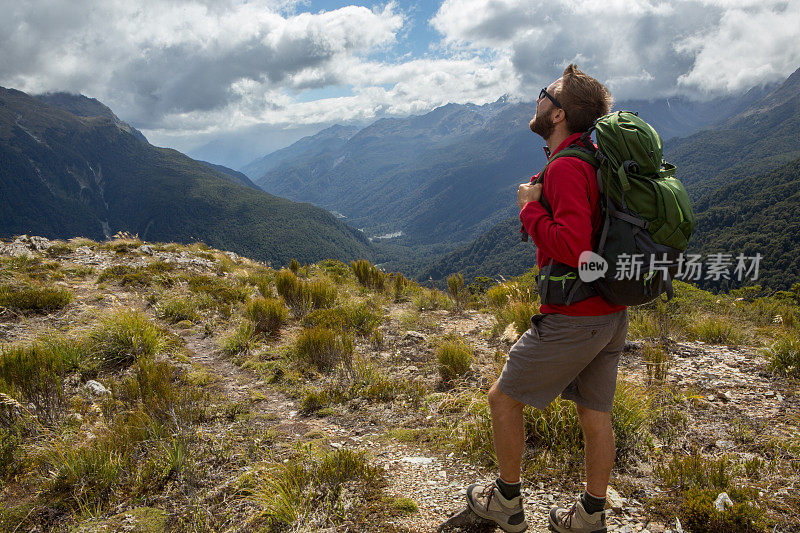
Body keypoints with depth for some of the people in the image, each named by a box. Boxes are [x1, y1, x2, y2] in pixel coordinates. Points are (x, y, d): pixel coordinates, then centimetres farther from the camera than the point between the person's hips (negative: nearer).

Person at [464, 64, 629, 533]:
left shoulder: (567, 167, -20)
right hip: (612, 314, 9)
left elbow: (571, 247, -31)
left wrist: (530, 208, -16)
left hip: (572, 318, -9)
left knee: (504, 398, 9)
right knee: (595, 414, 17)